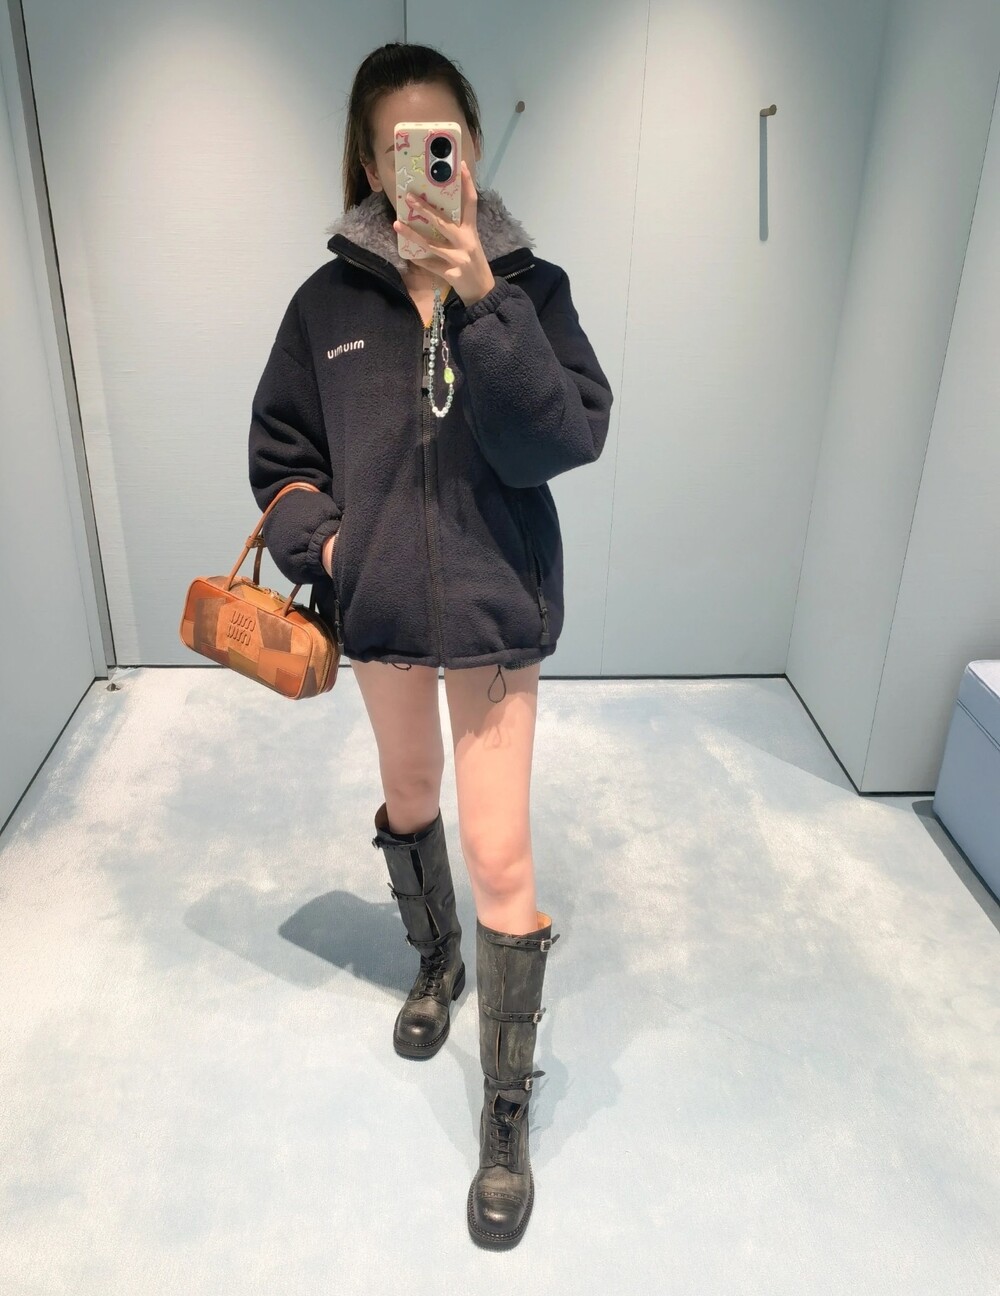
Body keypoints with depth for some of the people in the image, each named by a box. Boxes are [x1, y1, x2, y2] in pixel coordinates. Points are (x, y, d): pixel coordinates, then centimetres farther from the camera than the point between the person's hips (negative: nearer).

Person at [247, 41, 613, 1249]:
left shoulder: (526, 284, -6)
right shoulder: (330, 301, -2)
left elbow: (567, 437, -19)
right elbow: (279, 452, 6)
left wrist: (481, 301, -28)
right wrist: (321, 542, -10)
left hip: (496, 611, -2)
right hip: (380, 608, 3)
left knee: (501, 857, -2)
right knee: (408, 800, 22)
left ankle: (507, 1115, 18)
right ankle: (434, 961, 52)